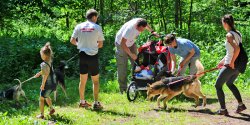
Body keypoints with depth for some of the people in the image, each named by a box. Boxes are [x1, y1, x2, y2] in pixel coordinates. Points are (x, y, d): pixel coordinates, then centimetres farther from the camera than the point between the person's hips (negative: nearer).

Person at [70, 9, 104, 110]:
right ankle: (96, 103, 6)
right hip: (93, 56, -3)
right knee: (95, 81, 8)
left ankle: (82, 101, 22)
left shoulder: (79, 26, 1)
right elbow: (100, 44, -5)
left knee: (82, 80, 15)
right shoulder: (97, 27, -7)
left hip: (82, 55, 3)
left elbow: (72, 41, 1)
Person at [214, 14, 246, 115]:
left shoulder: (229, 35, -18)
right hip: (238, 66, 9)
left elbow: (237, 49, -32)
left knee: (218, 86, 6)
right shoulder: (238, 33, 8)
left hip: (230, 66, -9)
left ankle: (223, 109, 5)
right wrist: (223, 60, 21)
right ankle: (241, 104, 29)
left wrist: (232, 62, -23)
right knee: (230, 83, 31)